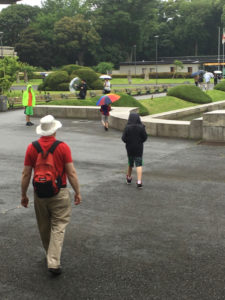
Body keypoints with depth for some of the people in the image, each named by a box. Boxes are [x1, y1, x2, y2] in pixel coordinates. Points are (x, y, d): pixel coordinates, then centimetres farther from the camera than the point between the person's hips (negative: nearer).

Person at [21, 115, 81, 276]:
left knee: (44, 226, 19)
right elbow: (71, 173, -11)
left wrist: (24, 194, 8)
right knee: (58, 226, 3)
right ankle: (54, 262, -6)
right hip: (59, 193, -3)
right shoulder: (63, 147, -11)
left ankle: (51, 255, 37)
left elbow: (26, 174, -2)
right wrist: (78, 192, 0)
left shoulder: (32, 148, -4)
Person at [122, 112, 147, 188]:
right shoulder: (141, 127, -12)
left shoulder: (127, 127, -13)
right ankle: (139, 182, -12)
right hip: (139, 148, -1)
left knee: (130, 163, 21)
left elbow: (123, 138, -12)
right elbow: (145, 137, -6)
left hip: (130, 148, 1)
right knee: (139, 164, 1)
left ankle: (129, 178, 38)